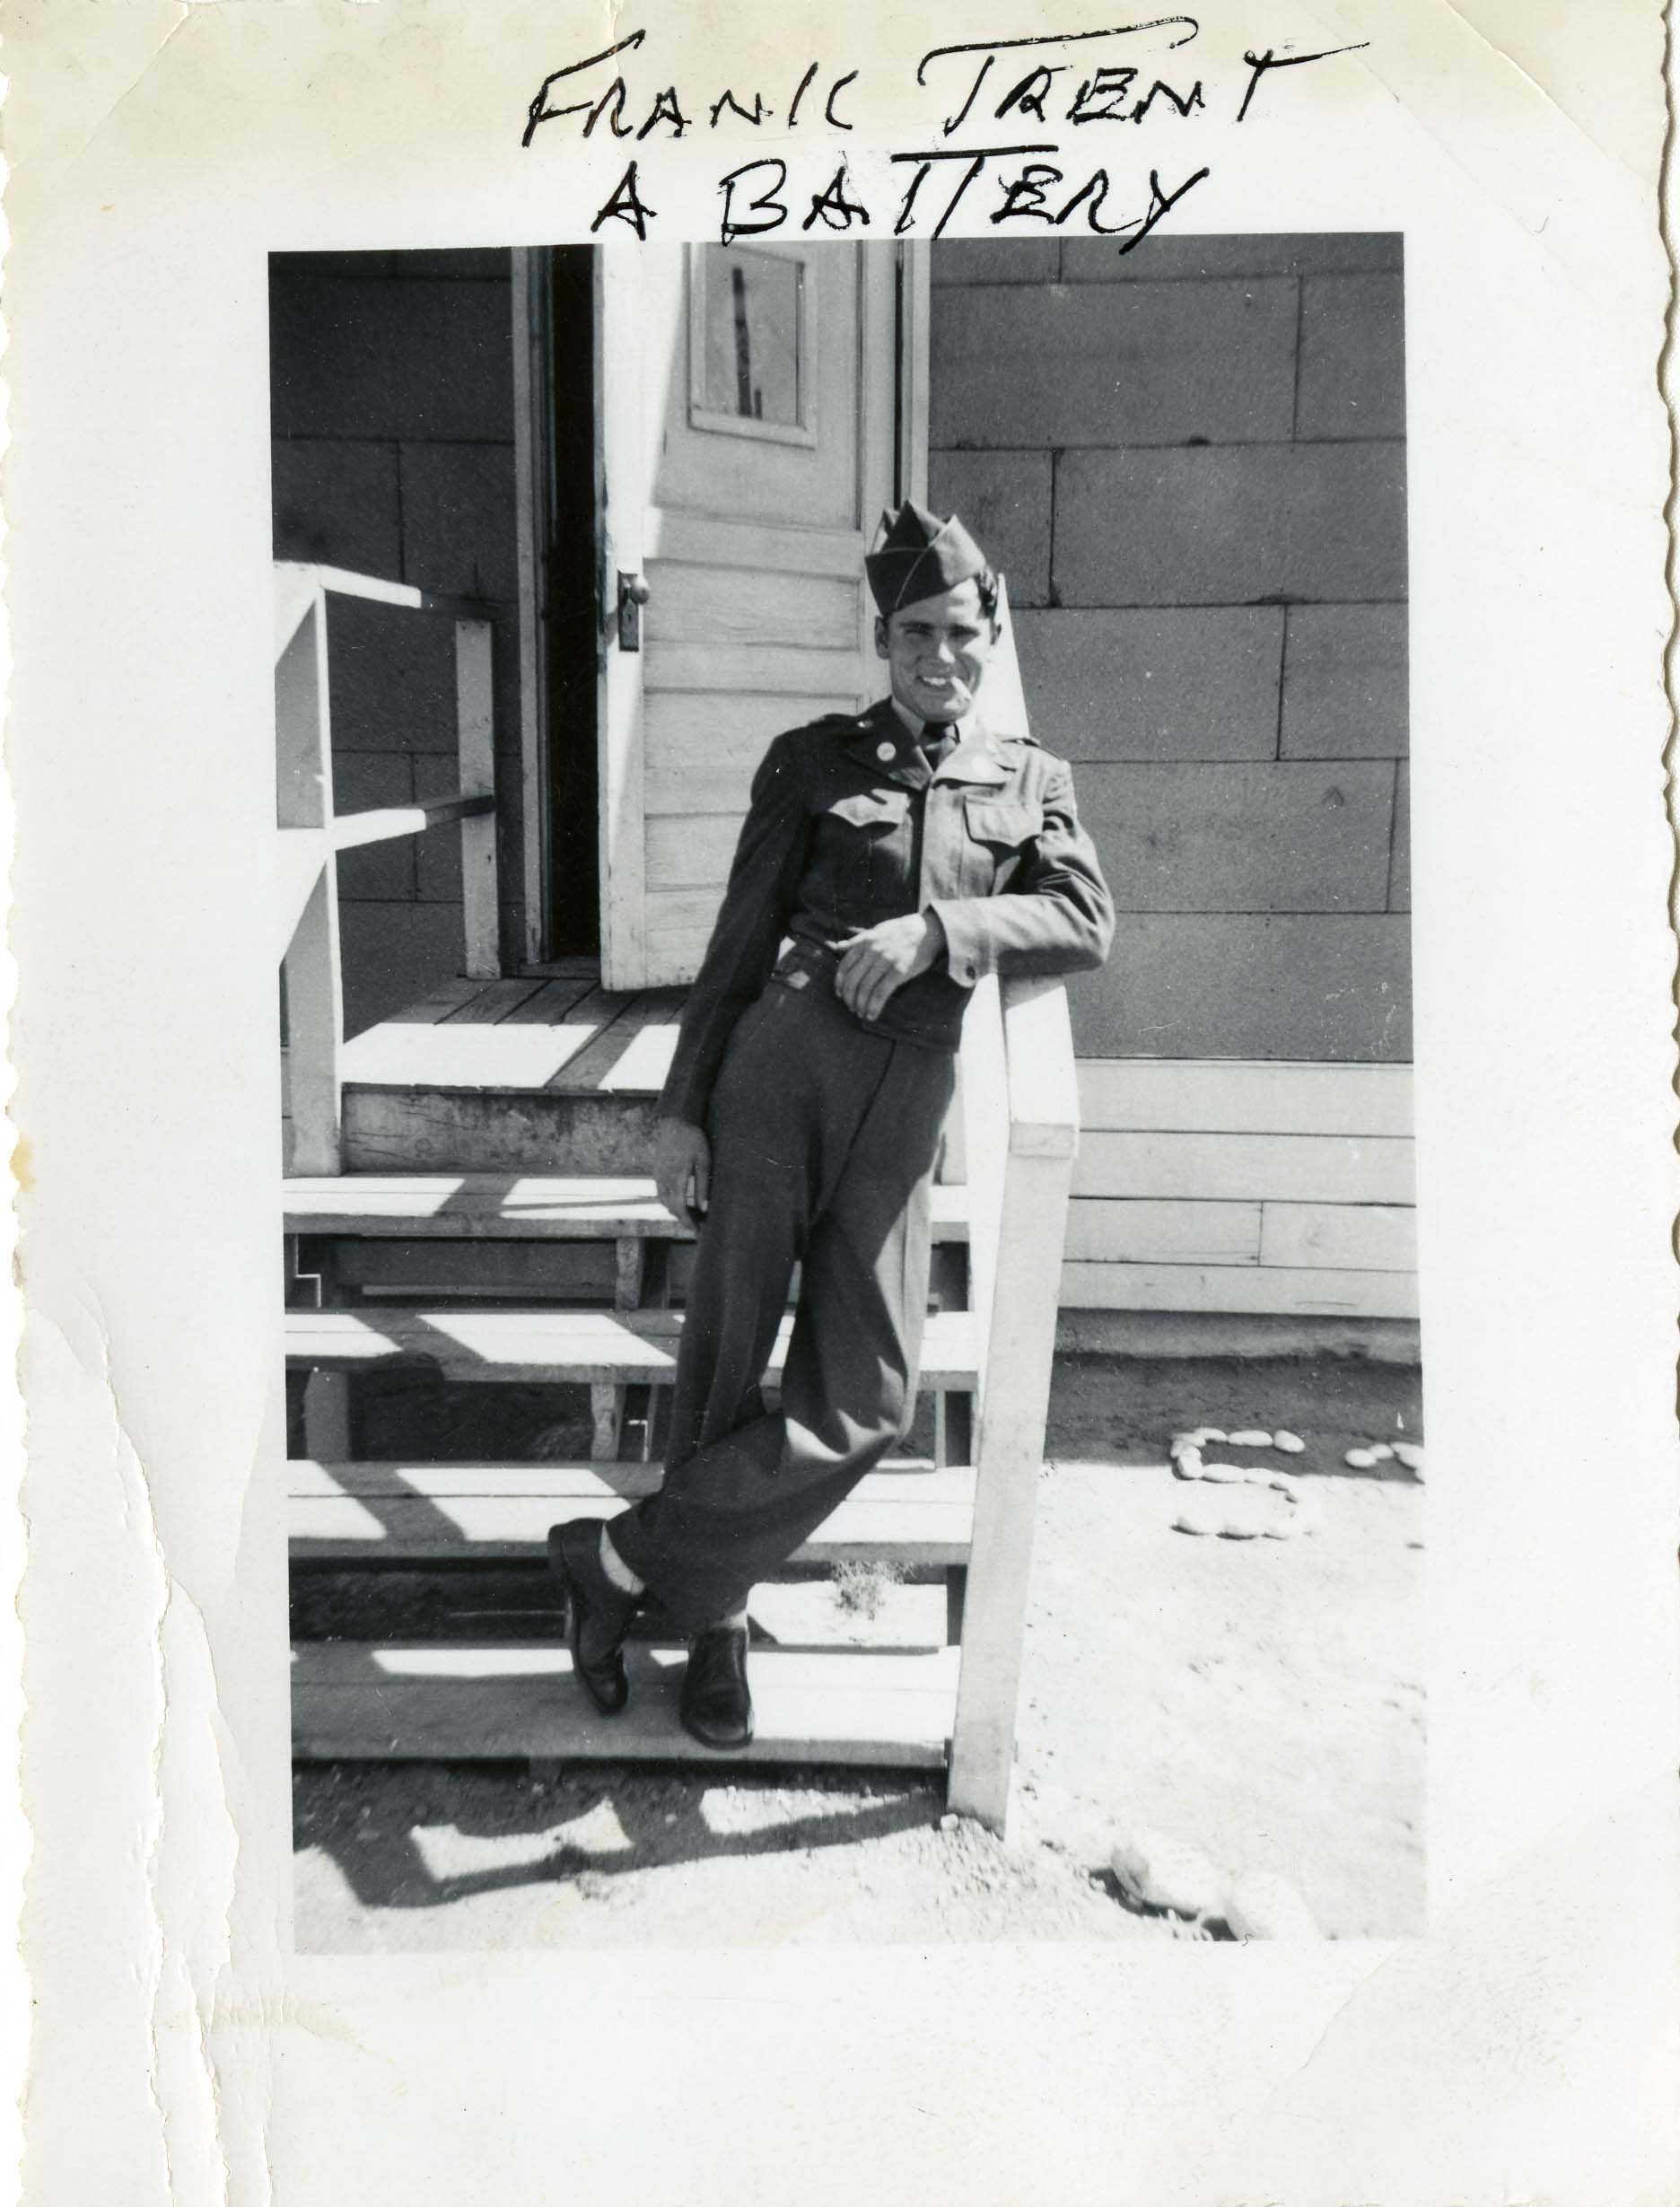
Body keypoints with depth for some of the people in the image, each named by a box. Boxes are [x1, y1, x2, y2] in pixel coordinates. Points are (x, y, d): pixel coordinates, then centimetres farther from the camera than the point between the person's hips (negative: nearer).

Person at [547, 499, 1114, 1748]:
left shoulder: (1031, 782, 15)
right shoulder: (815, 760, 9)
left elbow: (1087, 922, -1)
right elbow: (739, 939, 7)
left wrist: (936, 926, -14)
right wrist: (683, 1107, 2)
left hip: (906, 1096, 2)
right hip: (776, 1060, -2)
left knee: (868, 1398, -4)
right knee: (727, 1355, 1)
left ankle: (620, 1560, 13)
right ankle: (714, 1618, 21)